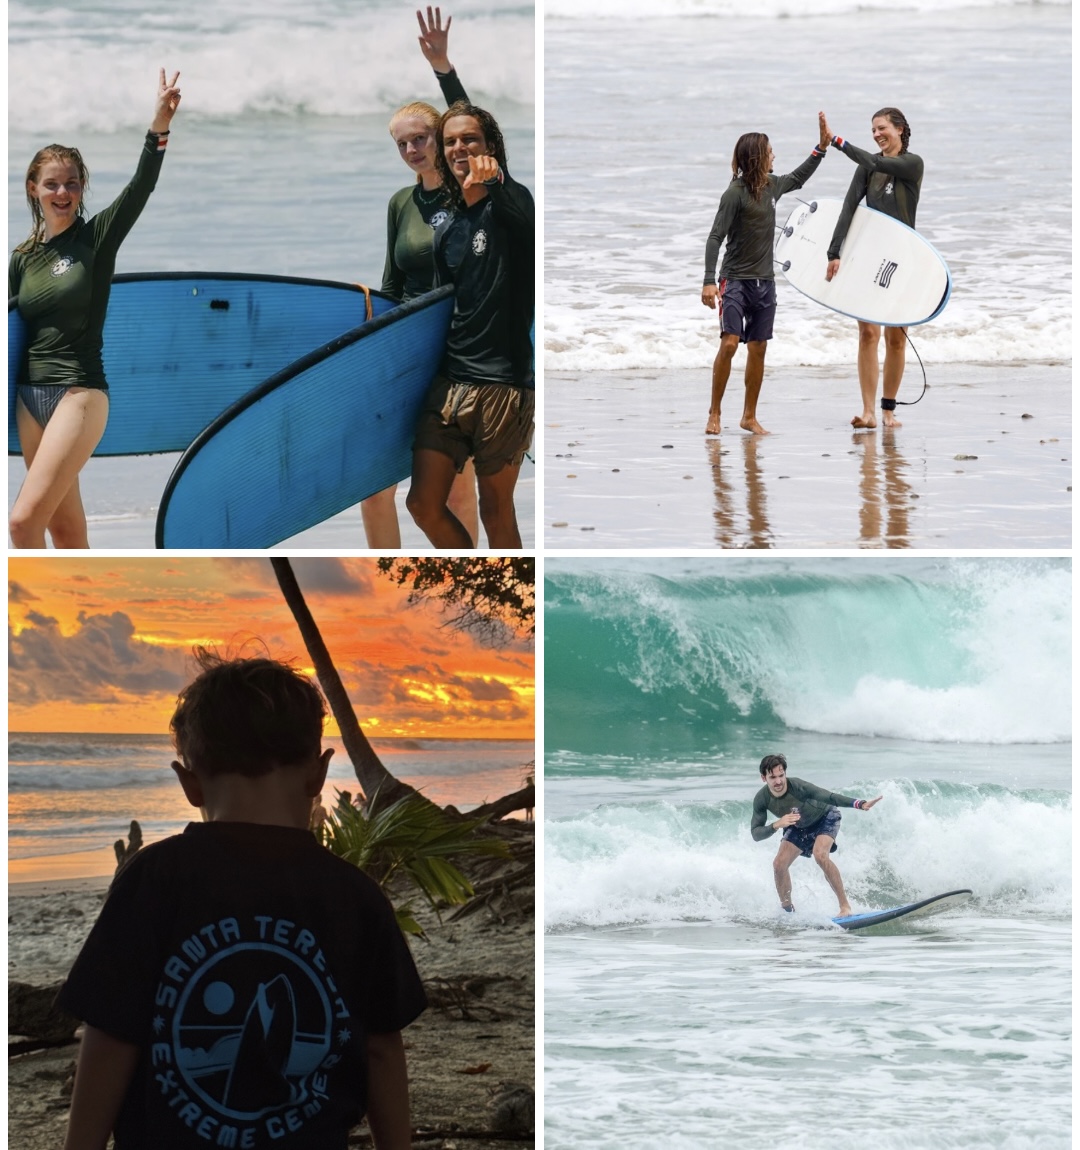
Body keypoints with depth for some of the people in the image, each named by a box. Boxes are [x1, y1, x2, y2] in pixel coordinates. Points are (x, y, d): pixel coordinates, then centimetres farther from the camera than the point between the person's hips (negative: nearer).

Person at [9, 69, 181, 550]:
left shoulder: (96, 237, -4)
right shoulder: (23, 258, 9)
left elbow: (140, 189, -19)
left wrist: (158, 127, -34)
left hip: (79, 392, -6)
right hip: (30, 396, 6)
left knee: (25, 519, -16)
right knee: (65, 524, 10)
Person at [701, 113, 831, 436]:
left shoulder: (772, 185, 8)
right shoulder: (735, 193, -13)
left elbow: (797, 178, 31)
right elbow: (715, 238, -15)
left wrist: (822, 146, 29)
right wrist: (709, 282, -22)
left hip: (765, 282, 7)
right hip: (736, 280, -7)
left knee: (758, 349, 6)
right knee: (729, 343, -16)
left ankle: (749, 417, 14)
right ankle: (714, 413, -6)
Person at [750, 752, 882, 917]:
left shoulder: (798, 787, -36)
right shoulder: (761, 799, -23)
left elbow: (829, 797, -42)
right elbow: (756, 834, -24)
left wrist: (861, 804, -55)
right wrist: (776, 825, -44)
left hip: (825, 818, -5)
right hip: (799, 827, 5)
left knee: (820, 855, -30)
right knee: (779, 864, -11)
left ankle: (845, 906, -24)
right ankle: (787, 910, 11)